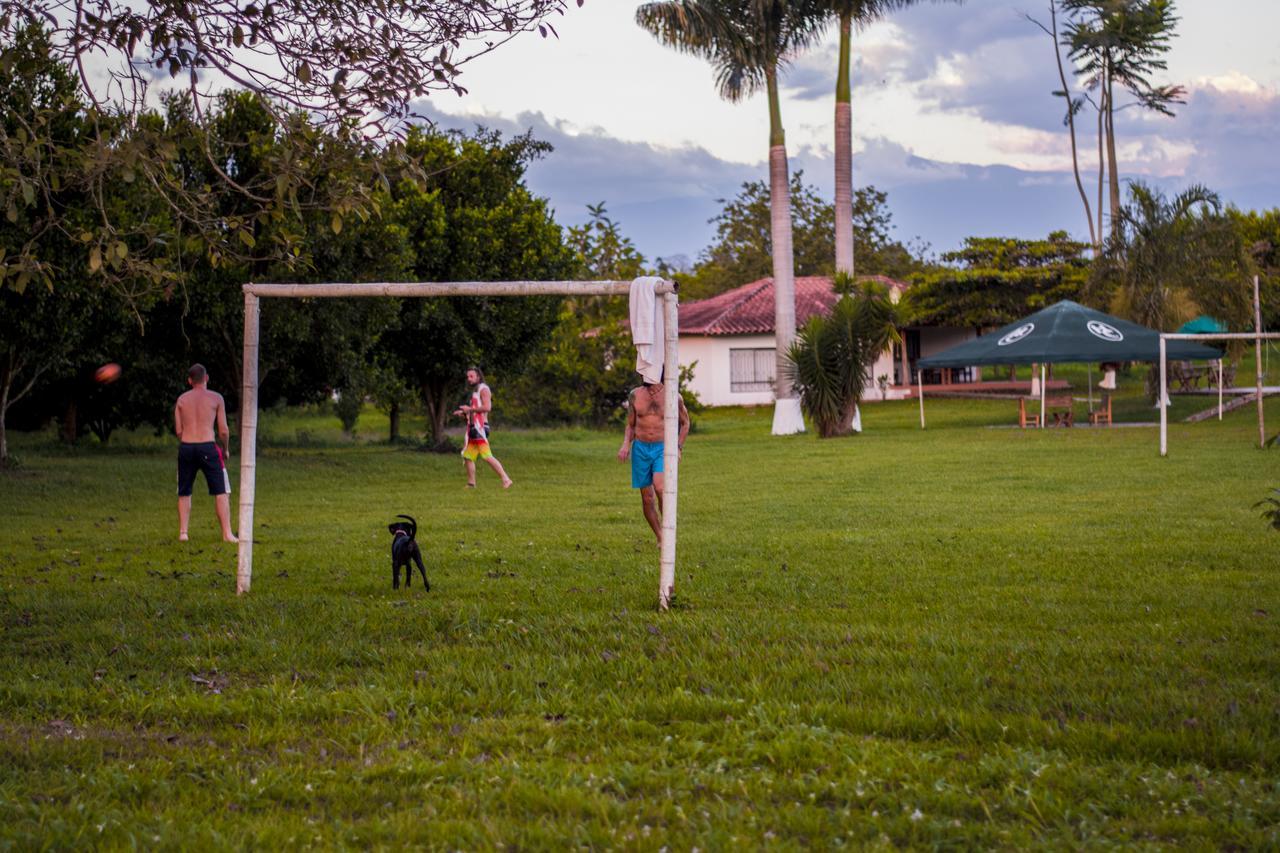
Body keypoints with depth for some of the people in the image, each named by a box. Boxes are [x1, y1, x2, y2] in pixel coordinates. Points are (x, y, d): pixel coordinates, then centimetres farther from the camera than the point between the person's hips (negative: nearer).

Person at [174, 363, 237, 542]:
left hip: (186, 447, 3)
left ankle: (182, 532, 9)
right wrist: (225, 449, 15)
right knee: (222, 492, 2)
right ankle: (227, 533, -6)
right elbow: (223, 431, -1)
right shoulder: (216, 398, 1)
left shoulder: (182, 399, 9)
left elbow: (178, 430, 5)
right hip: (208, 446, -3)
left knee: (184, 493, 14)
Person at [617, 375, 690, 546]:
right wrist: (625, 445, -5)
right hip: (640, 449, 3)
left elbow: (685, 423, 12)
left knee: (660, 488, -27)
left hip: (663, 449, -3)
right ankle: (660, 538, 22)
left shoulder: (673, 397, -4)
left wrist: (678, 448, -1)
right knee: (647, 498, 5)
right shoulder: (635, 395, 2)